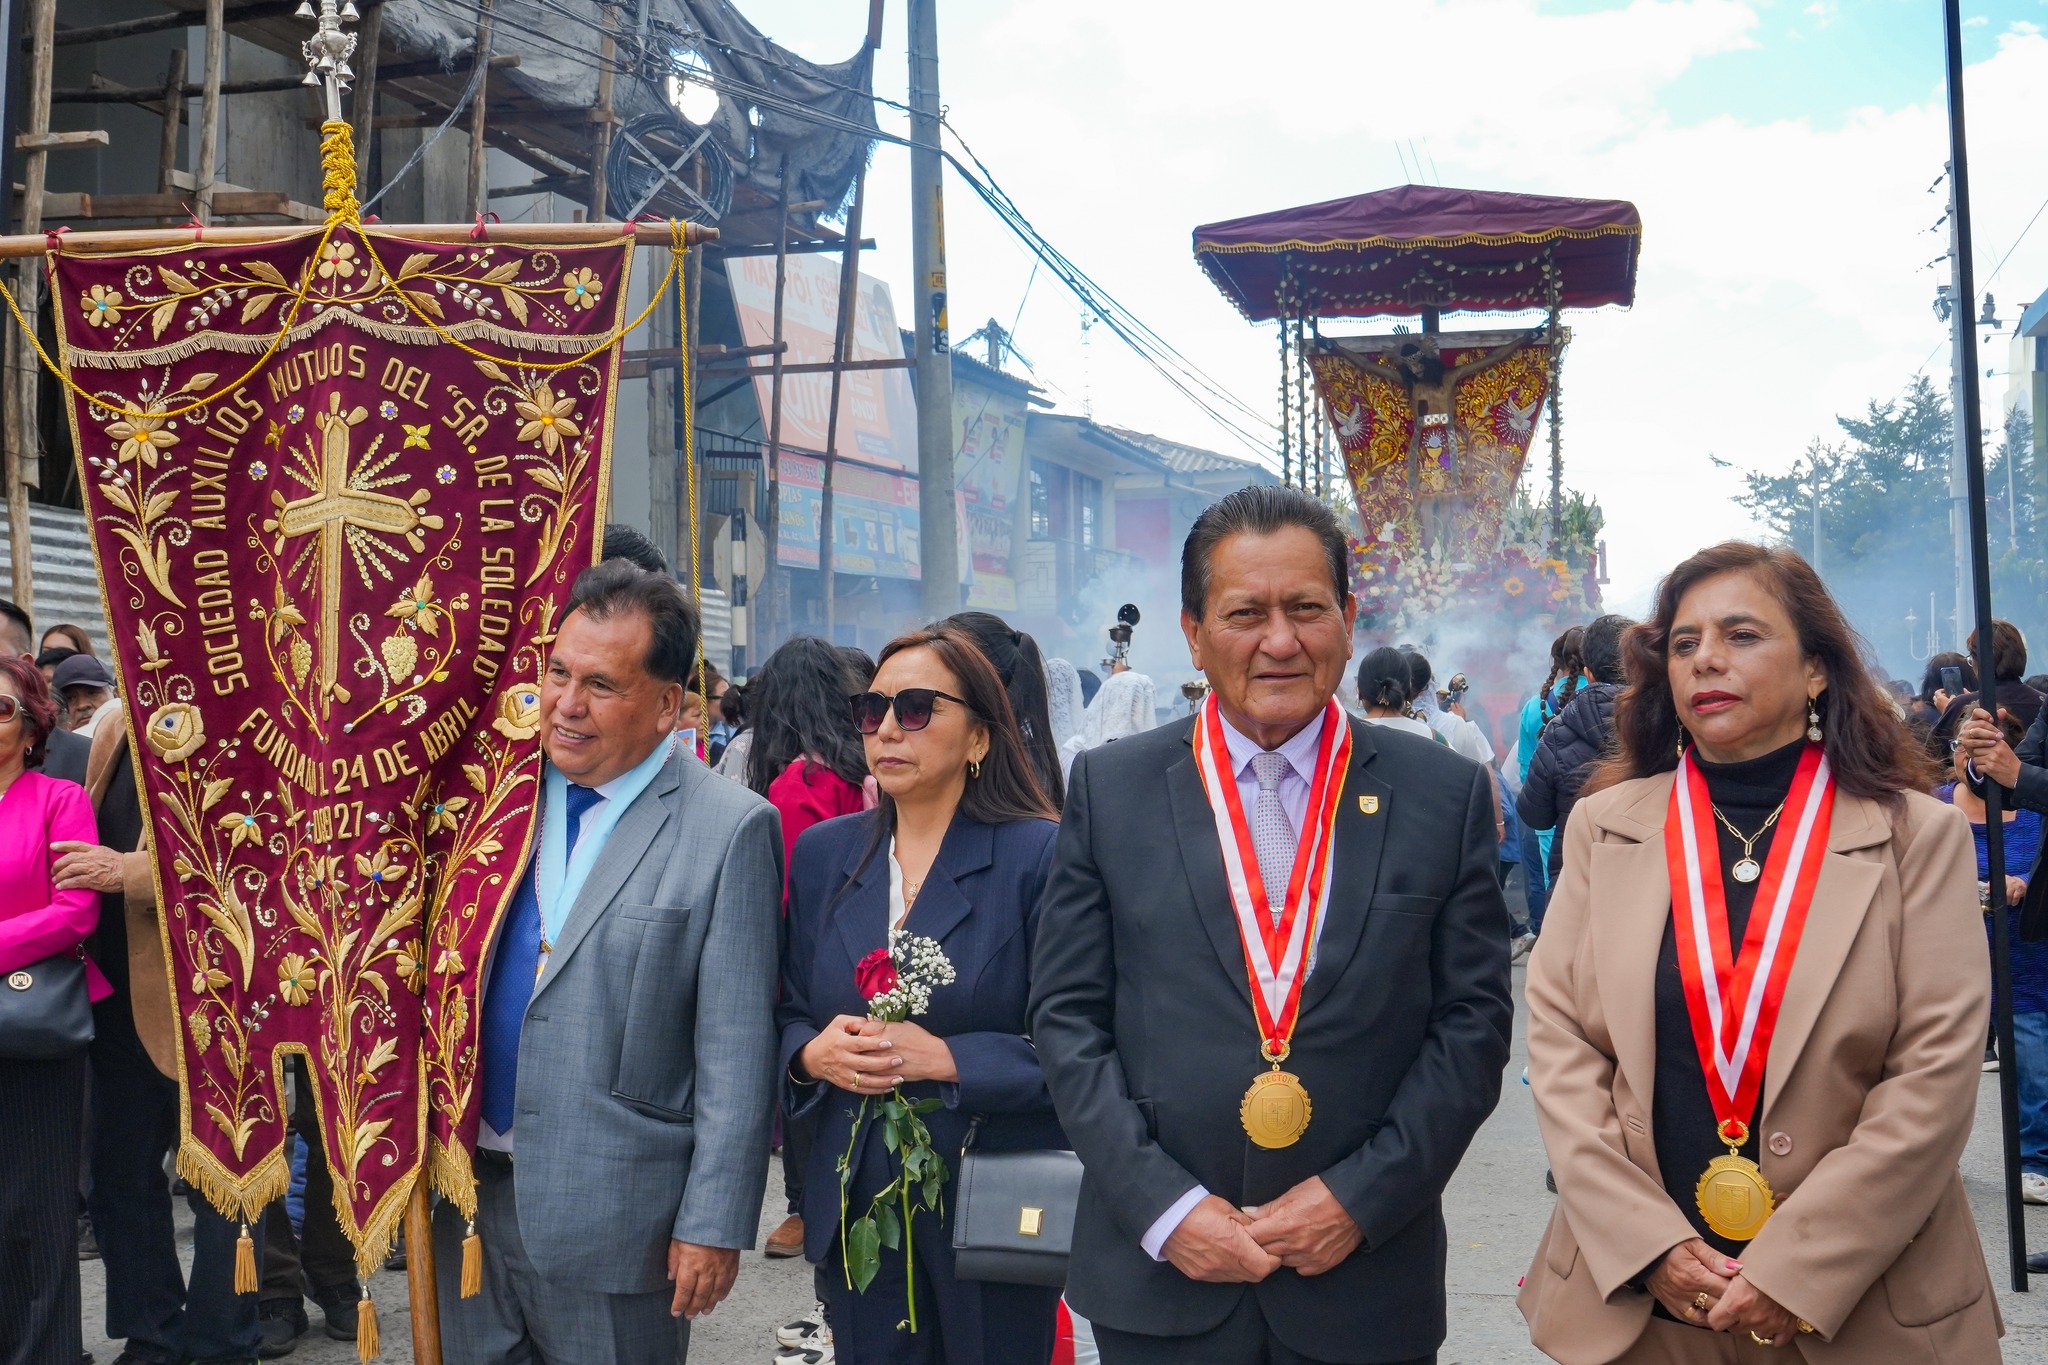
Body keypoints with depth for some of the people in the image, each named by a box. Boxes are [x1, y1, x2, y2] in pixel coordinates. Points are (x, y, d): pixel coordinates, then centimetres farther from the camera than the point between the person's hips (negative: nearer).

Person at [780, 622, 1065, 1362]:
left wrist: (945, 1058, -23)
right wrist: (812, 1052, -10)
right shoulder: (823, 853, 6)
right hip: (853, 1206, 4)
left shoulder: (1040, 855, -10)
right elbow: (789, 1015, 12)